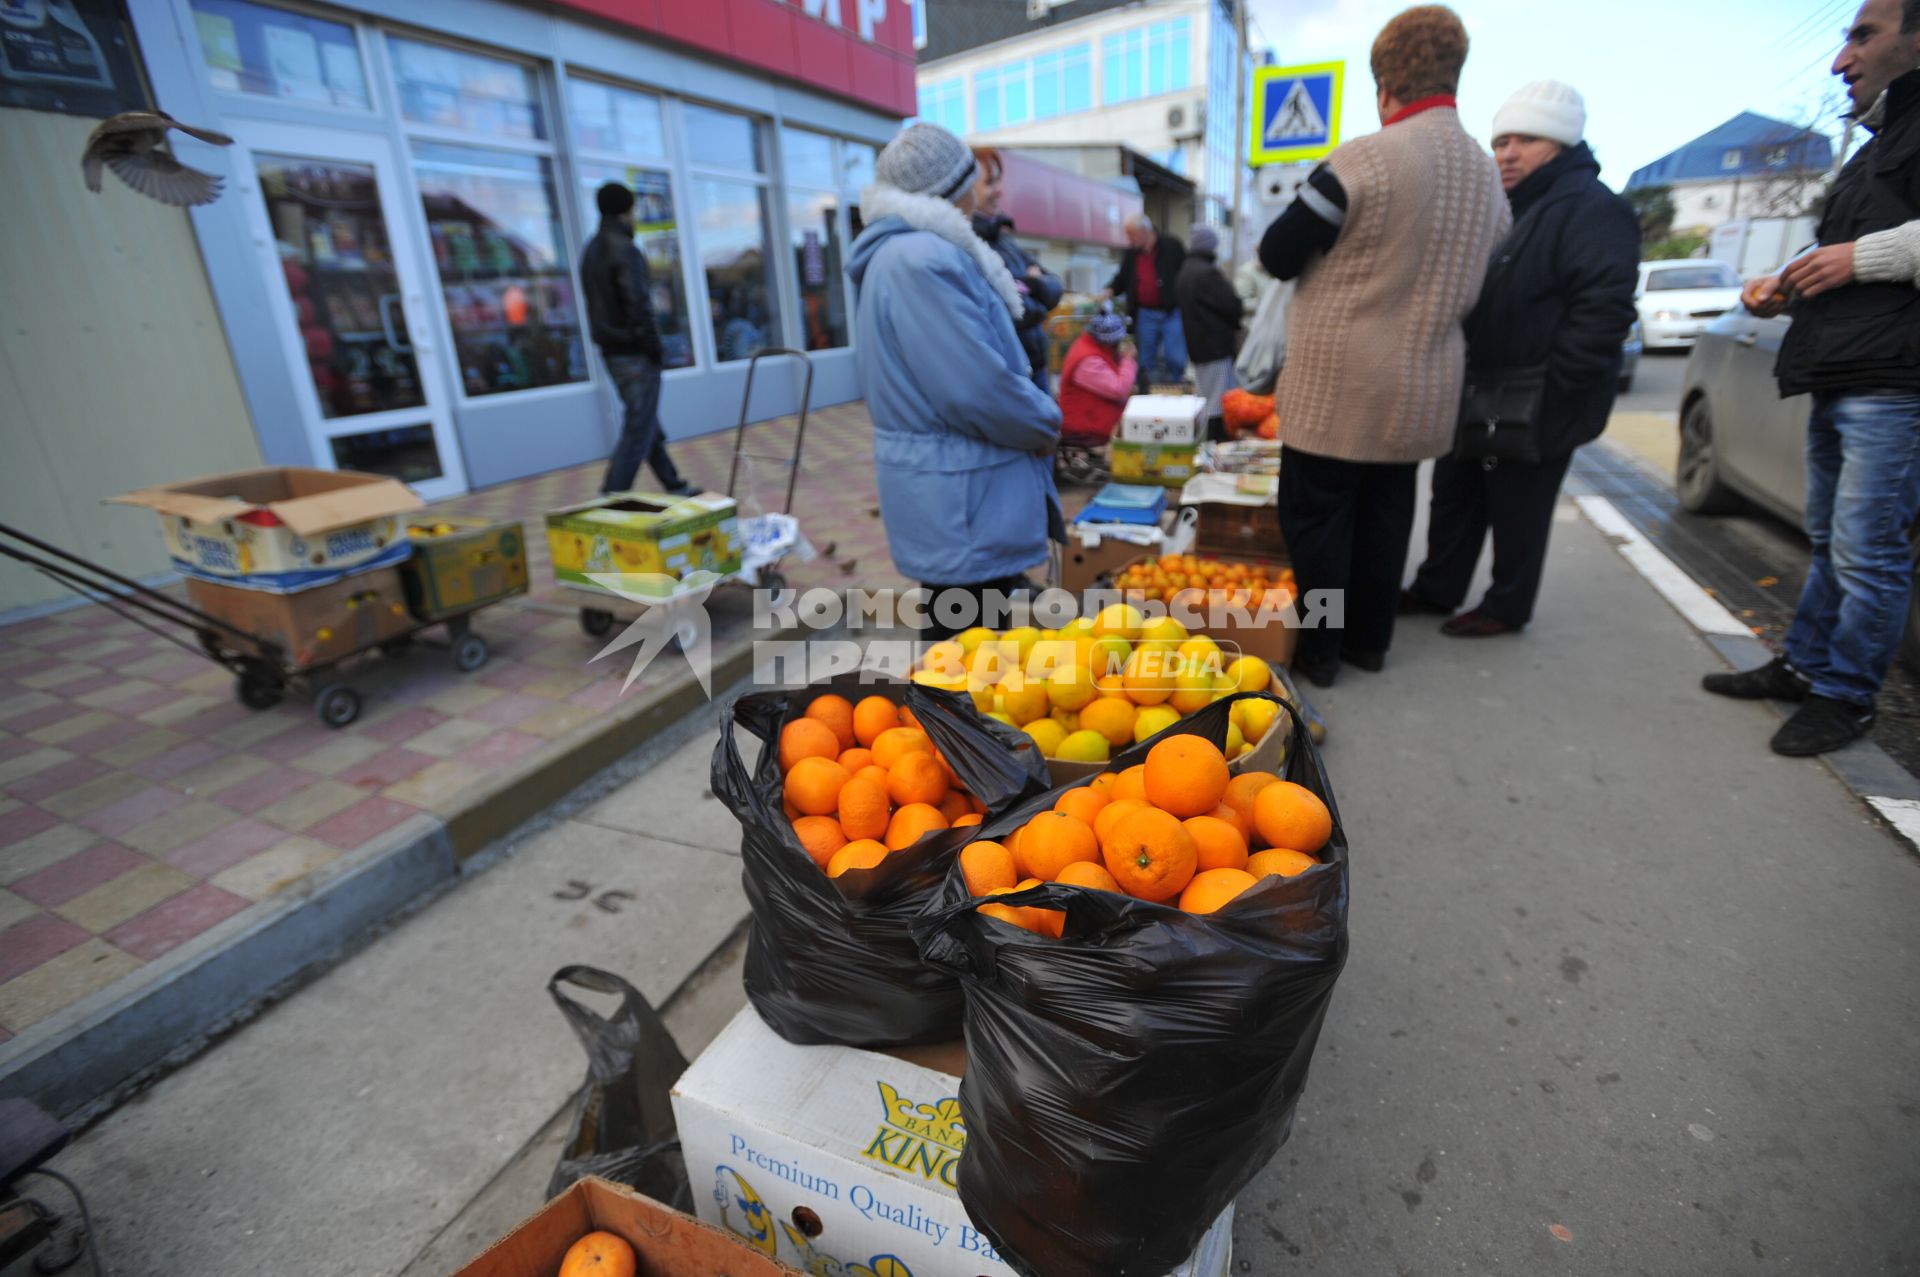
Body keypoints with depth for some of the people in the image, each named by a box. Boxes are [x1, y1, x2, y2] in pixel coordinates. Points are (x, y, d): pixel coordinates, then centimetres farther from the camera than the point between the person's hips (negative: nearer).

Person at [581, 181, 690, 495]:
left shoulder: (590, 250, 14)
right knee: (638, 430, -6)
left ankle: (675, 488, 27)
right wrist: (654, 346, -12)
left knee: (648, 424, 16)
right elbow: (638, 305, -20)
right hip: (634, 352, -9)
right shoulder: (625, 250, -14)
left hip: (610, 350, 9)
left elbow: (595, 302, 16)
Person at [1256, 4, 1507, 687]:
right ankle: (1369, 639, 26)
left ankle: (1317, 650, 11)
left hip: (1339, 385, -7)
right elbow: (1470, 276, 18)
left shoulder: (1364, 159, -14)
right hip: (1424, 391, 7)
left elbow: (1276, 255, -9)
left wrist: (1332, 241, 12)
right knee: (1386, 514, 15)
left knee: (1317, 515, 4)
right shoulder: (1488, 175, 8)